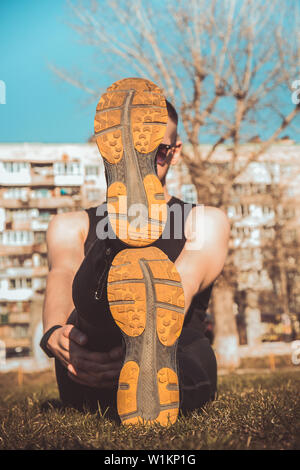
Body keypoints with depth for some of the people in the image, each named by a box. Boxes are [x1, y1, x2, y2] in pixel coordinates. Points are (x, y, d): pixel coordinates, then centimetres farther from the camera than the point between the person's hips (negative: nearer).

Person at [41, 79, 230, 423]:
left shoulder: (204, 221, 19)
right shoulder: (71, 226, 24)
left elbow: (185, 280, -6)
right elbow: (63, 276, -2)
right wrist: (55, 332, -28)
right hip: (86, 388, 0)